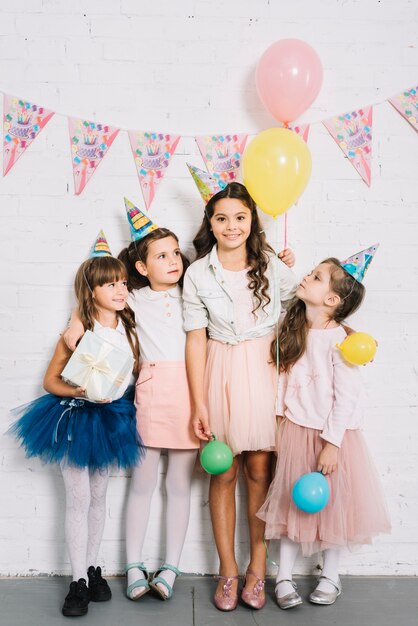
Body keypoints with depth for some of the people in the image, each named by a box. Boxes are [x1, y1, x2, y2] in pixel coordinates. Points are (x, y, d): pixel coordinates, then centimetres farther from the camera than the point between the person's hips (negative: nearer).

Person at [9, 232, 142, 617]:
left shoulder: (130, 329, -1)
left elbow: (136, 372, 11)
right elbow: (51, 380, -10)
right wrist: (83, 392, -25)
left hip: (109, 421, 4)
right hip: (75, 418, -4)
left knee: (98, 496, 14)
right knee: (78, 499, 0)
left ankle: (93, 568, 28)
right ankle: (78, 581, 10)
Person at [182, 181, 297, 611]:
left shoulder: (273, 266, 1)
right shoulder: (198, 274, -2)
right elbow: (196, 340, -3)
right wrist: (198, 404, -6)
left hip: (264, 371, 1)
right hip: (220, 374, 0)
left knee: (260, 470, 5)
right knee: (223, 473, 6)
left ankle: (258, 567, 20)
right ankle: (228, 570, 20)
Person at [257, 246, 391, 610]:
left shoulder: (340, 341, -16)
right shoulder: (293, 332, 3)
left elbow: (347, 396, -17)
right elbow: (283, 380, 7)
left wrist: (332, 443, -18)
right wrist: (281, 423, 5)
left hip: (331, 435, -5)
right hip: (294, 431, 5)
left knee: (331, 502, 10)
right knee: (293, 503, 11)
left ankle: (330, 576, 28)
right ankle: (284, 577, 22)